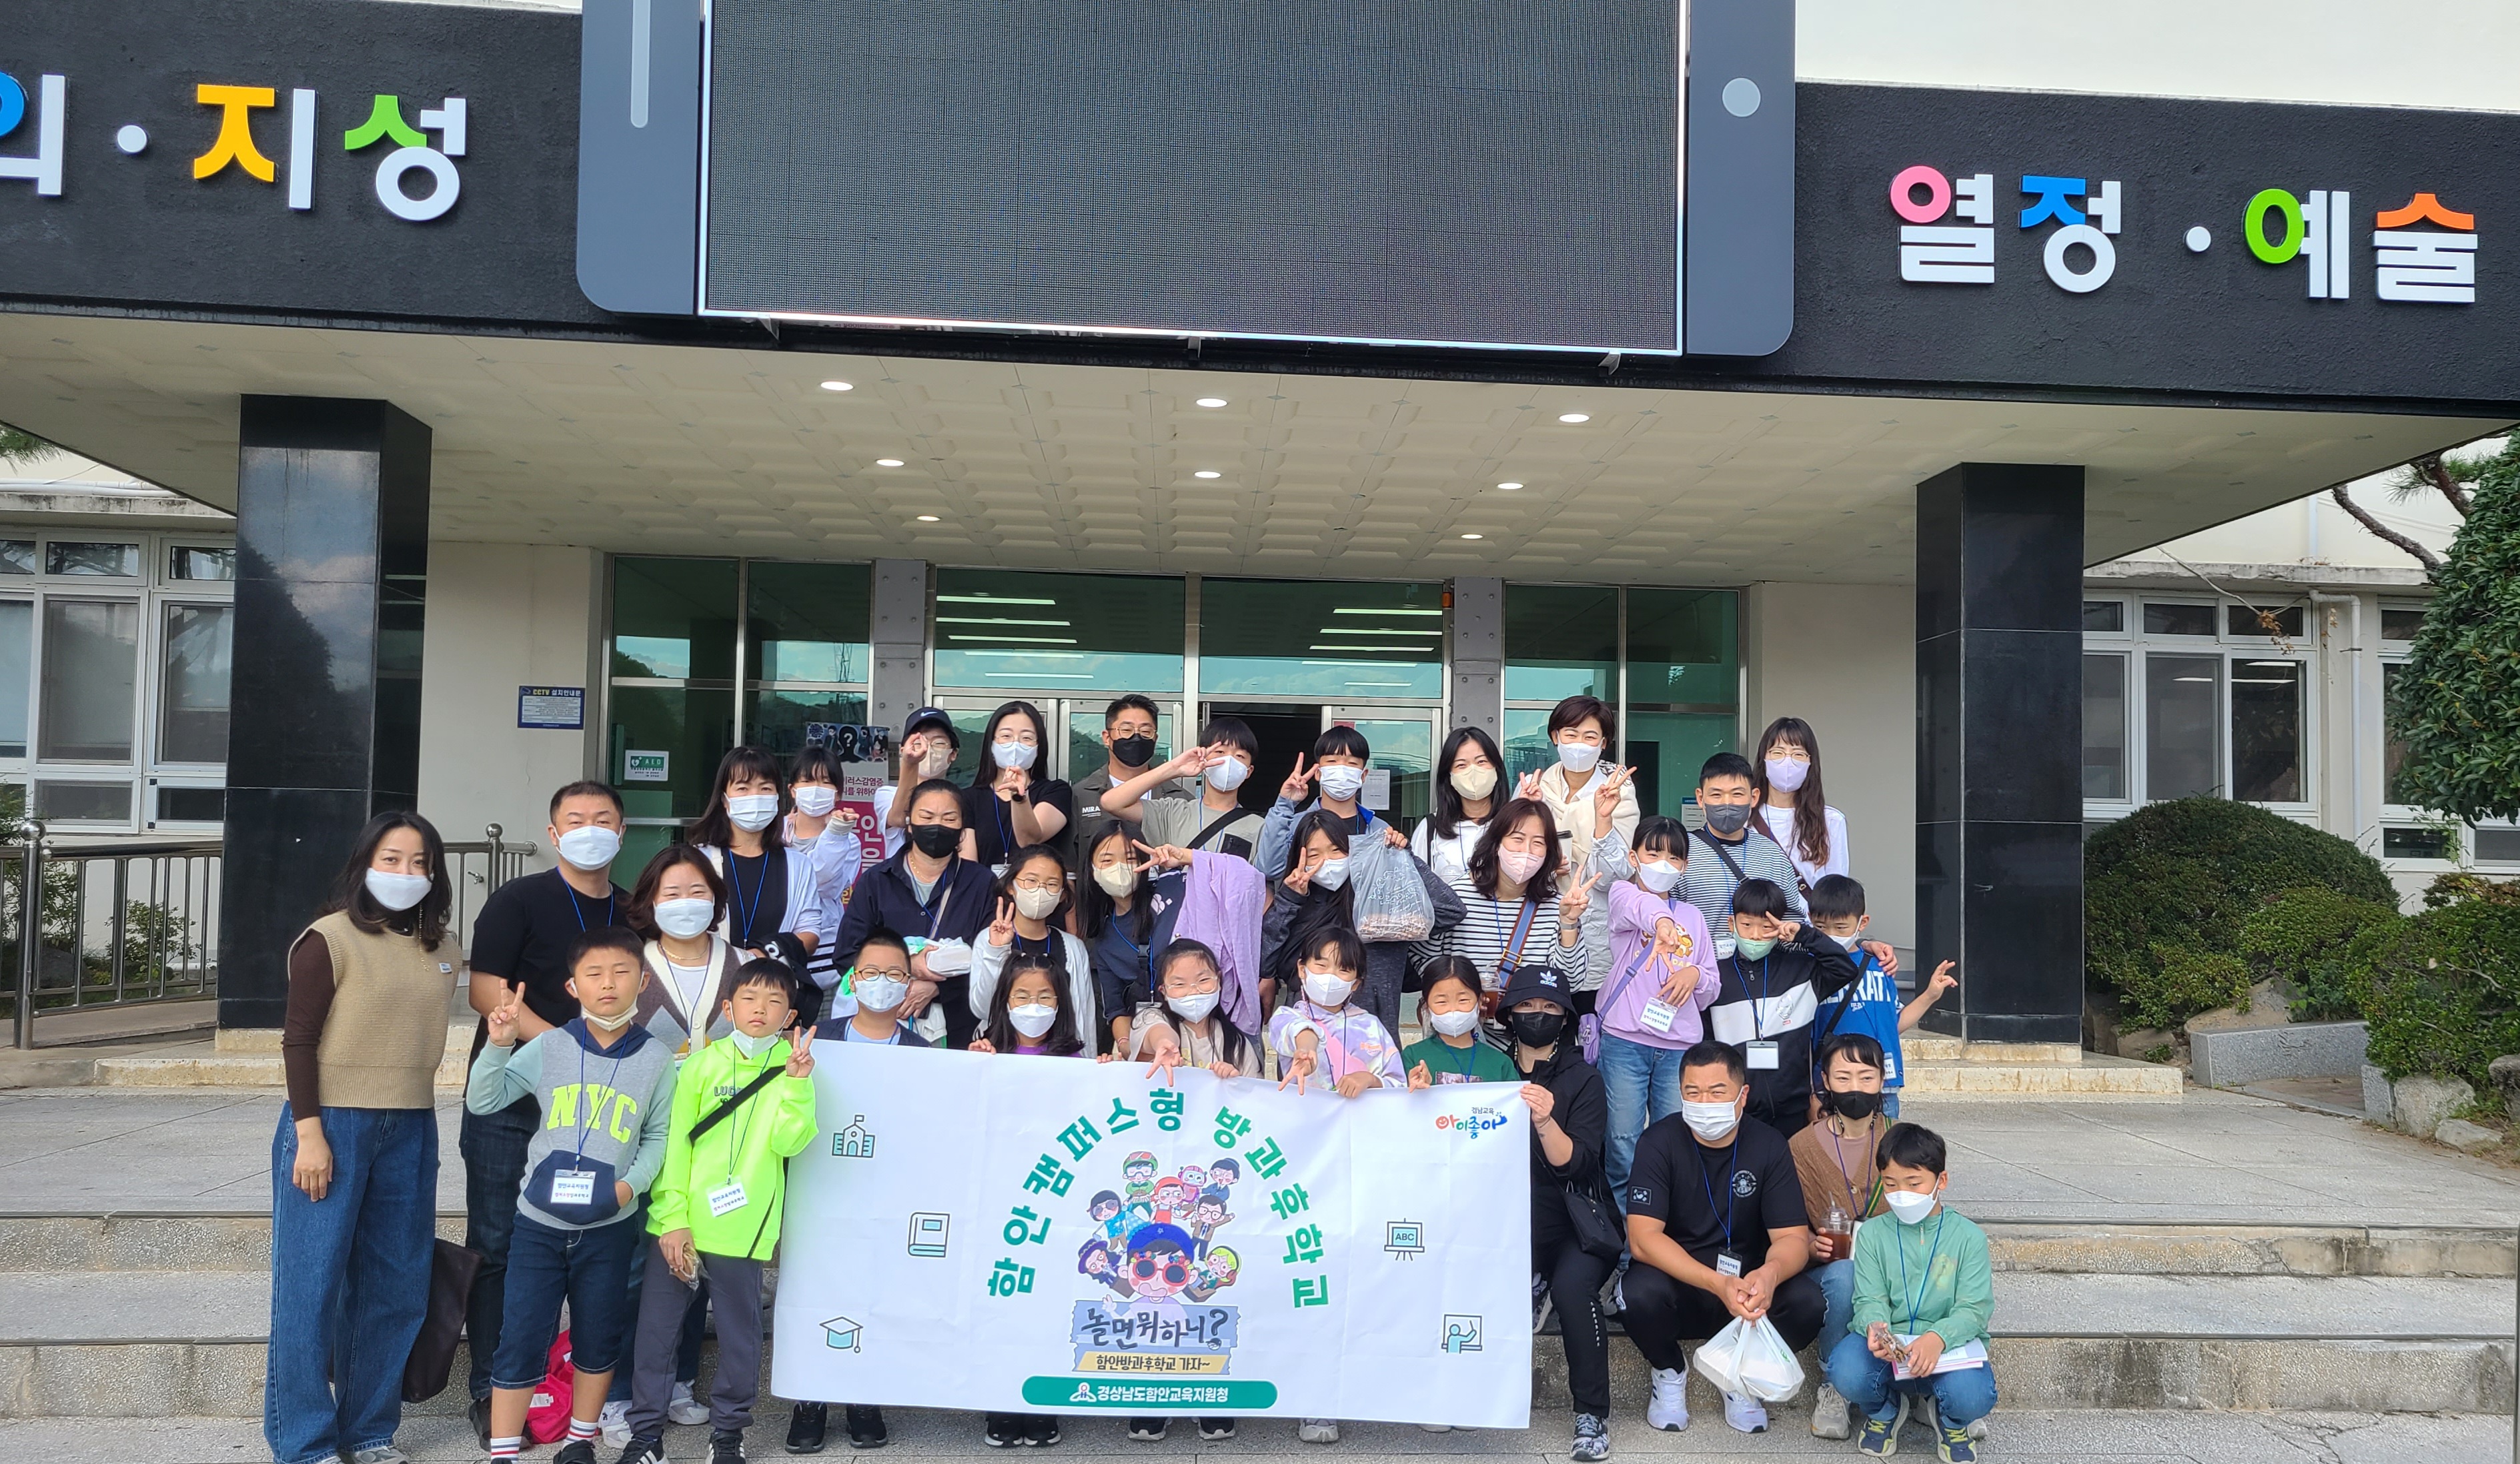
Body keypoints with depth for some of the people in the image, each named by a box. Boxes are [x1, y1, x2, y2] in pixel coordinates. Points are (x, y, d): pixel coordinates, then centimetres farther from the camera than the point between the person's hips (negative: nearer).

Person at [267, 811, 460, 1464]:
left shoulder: (440, 948, 8)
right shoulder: (330, 939, -8)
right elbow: (298, 1040, -10)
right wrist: (308, 1133, -15)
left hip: (410, 1131, 6)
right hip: (332, 1122, -5)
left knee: (395, 1286, 10)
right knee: (312, 1284, 1)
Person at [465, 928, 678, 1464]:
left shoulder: (657, 1058, -3)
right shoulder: (548, 1046, -4)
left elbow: (658, 1136, 3)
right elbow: (482, 1100, -3)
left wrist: (633, 1183, -12)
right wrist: (498, 1045, -16)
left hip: (611, 1226, 1)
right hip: (539, 1222, -1)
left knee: (598, 1339, 14)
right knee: (521, 1340, 2)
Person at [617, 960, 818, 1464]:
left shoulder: (792, 1067, 0)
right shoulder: (702, 1064, 1)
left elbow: (787, 1142, -11)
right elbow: (672, 1142, -1)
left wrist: (797, 1084, -24)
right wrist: (672, 1219, -7)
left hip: (739, 1229, -1)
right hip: (678, 1224, 1)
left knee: (739, 1333, 9)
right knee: (656, 1327, 7)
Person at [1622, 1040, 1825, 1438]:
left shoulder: (1768, 1146, -7)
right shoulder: (1659, 1143, -14)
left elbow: (1792, 1237, -11)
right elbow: (1643, 1238, -23)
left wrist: (1770, 1273, -37)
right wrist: (1718, 1284, -37)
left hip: (1749, 1284, 2)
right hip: (1676, 1281, -2)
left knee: (1807, 1301, -27)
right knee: (1643, 1293, -34)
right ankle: (1669, 1371, 1)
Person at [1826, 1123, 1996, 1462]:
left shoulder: (1967, 1236, 0)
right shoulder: (1872, 1234, 5)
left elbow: (1975, 1308, -7)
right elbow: (1870, 1300, -2)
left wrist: (1938, 1338, -29)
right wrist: (1874, 1327, -28)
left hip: (1949, 1345, -1)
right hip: (1886, 1346, 1)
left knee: (1973, 1398, -34)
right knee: (1846, 1372, -32)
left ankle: (1951, 1422, 9)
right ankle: (1884, 1411, 8)